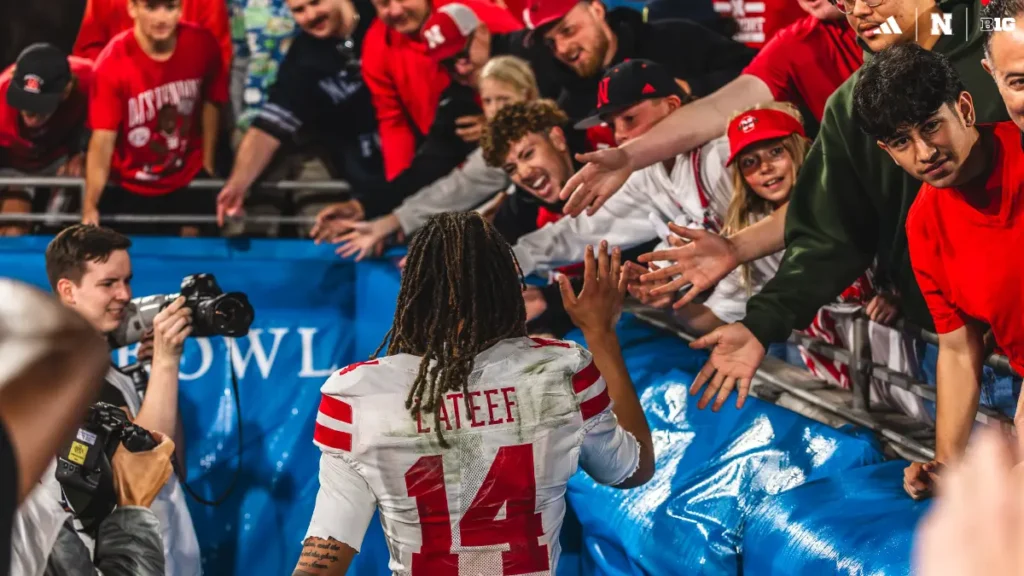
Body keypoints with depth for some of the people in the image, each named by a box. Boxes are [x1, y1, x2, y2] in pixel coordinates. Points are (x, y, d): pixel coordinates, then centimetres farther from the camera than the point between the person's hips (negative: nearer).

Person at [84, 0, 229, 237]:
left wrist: (208, 162, 7)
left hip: (189, 181, 2)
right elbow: (103, 139, -26)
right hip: (128, 188, -2)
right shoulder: (113, 62, -23)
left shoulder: (202, 45, -14)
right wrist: (90, 205, -35)